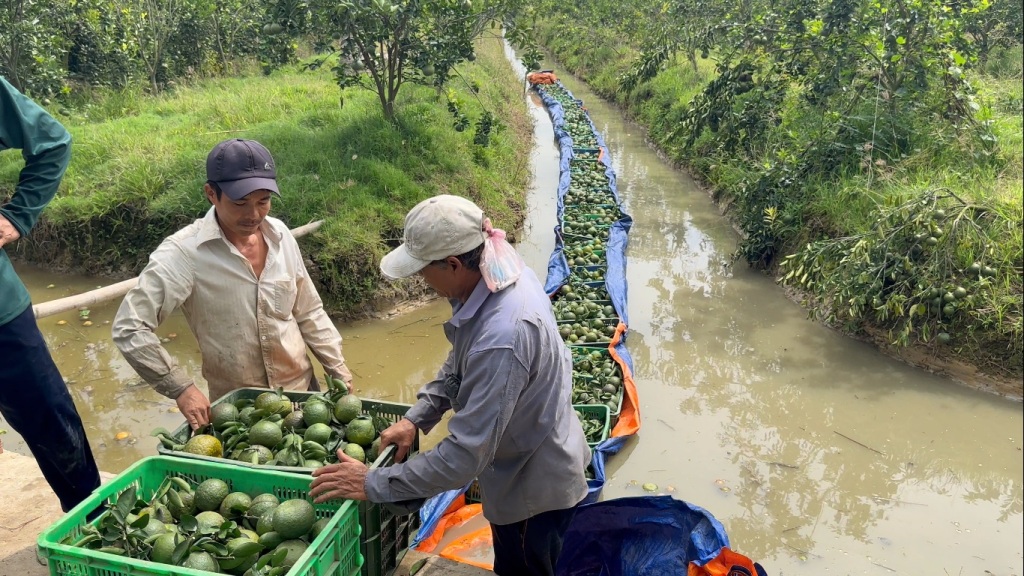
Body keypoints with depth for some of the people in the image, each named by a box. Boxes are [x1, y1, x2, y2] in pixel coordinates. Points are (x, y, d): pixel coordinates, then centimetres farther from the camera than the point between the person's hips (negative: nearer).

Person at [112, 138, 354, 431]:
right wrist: (181, 388, -24)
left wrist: (338, 369, 4)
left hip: (302, 388, 4)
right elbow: (129, 328, -20)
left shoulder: (279, 234, -4)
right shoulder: (184, 253, -20)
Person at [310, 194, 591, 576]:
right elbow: (461, 363, 6)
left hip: (534, 488, -8)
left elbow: (465, 455, -34)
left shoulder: (501, 338, -40)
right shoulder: (505, 275, -11)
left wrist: (373, 484, -25)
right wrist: (417, 417, -3)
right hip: (537, 464, 8)